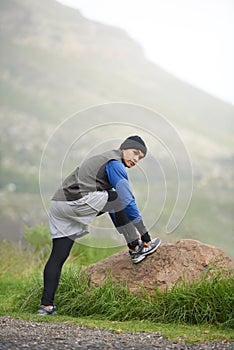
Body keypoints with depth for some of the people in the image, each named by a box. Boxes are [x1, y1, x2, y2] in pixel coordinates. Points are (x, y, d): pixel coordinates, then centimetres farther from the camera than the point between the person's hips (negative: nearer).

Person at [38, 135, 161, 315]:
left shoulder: (103, 160, 29)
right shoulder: (115, 164, -2)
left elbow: (110, 205, 33)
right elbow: (127, 199, -7)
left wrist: (126, 230, 32)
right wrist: (143, 232, -2)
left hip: (57, 205, 9)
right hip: (76, 202, -9)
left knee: (58, 256, 4)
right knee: (119, 198, 1)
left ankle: (46, 304, -2)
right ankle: (136, 249, 2)